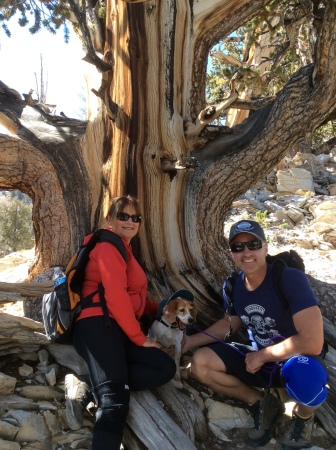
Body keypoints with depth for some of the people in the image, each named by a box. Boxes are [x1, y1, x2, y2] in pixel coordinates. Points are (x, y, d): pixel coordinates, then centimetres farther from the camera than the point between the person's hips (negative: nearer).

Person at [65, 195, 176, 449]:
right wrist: (139, 337, -11)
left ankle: (89, 386, -11)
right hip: (99, 325, -10)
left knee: (166, 368, -5)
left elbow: (135, 297, 29)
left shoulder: (125, 250, 26)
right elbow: (115, 294, -17)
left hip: (119, 329, 10)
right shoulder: (108, 244, -5)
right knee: (115, 399, -22)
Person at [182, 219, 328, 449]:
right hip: (257, 359, 6)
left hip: (296, 360, -5)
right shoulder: (235, 284, -7)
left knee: (304, 372, -40)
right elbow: (230, 323, 12)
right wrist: (192, 341, -1)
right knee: (201, 362, -10)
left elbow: (312, 342, -32)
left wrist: (261, 355, -20)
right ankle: (262, 403, 10)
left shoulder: (290, 279, -26)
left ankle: (304, 415, -1)